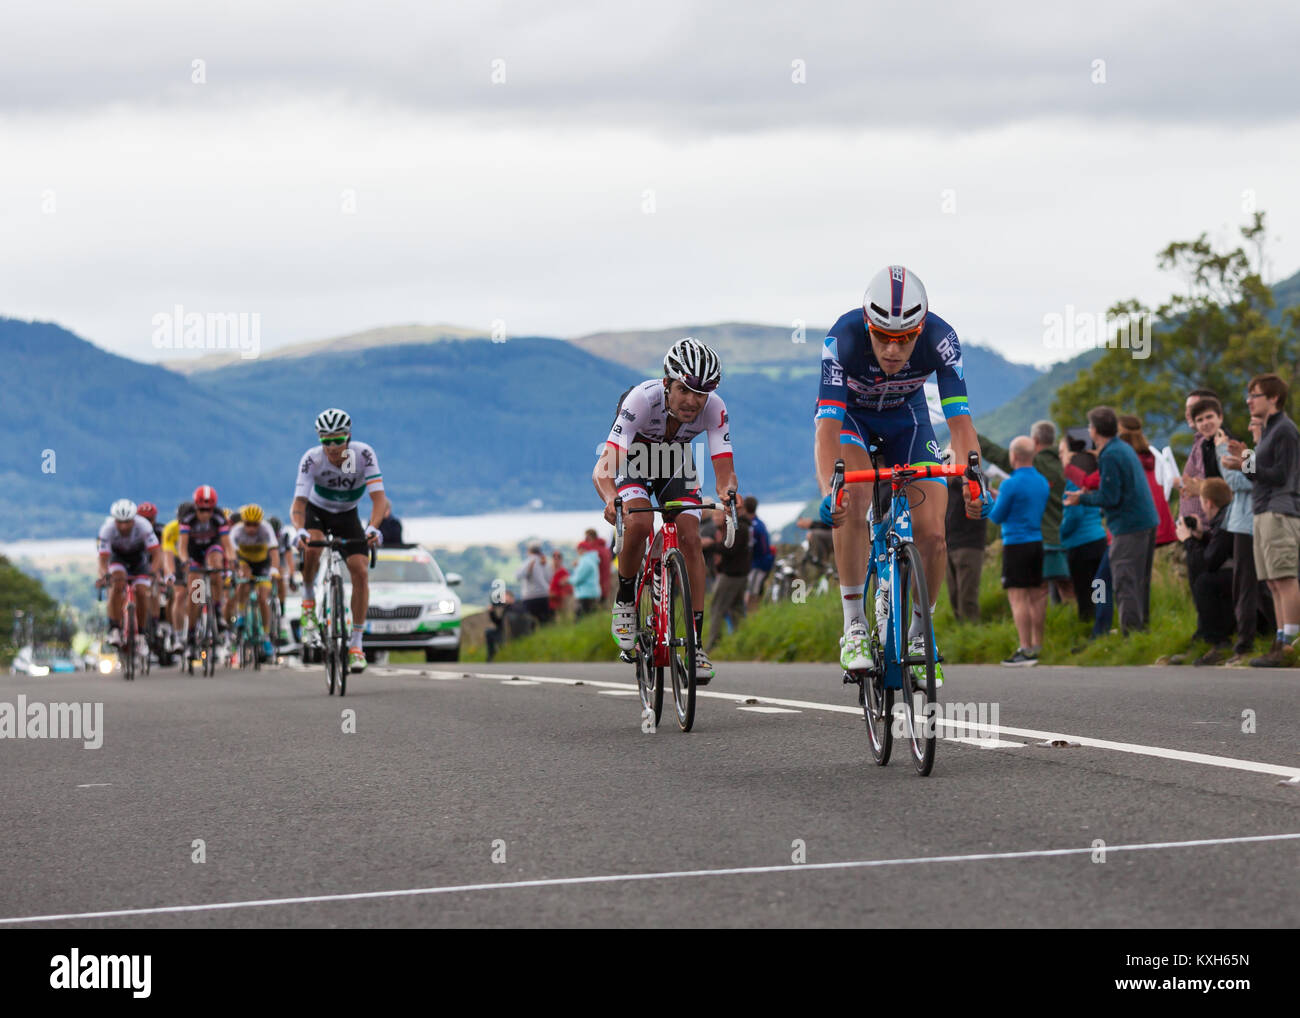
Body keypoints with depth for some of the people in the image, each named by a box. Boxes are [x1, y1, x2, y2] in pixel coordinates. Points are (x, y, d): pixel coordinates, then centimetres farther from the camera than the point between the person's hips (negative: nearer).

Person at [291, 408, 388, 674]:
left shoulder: (364, 454, -27)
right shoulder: (312, 459, -28)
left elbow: (379, 498, -32)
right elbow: (298, 502, -32)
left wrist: (372, 528, -50)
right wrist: (299, 530, -53)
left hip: (347, 515, 1)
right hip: (317, 511, -1)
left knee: (361, 572, -15)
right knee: (311, 547, -35)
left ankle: (356, 643, -6)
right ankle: (308, 602, -8)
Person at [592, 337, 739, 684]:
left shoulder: (714, 408, -31)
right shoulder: (642, 399, -39)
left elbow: (724, 469, -34)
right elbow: (603, 467, -46)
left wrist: (727, 493, -57)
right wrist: (611, 499, -66)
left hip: (675, 461, 3)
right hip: (632, 457, -2)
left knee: (690, 538, -14)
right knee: (639, 523, -29)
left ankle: (696, 642, -8)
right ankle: (624, 601, -3)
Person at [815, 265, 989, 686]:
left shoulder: (940, 339, -32)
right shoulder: (843, 339, -36)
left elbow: (959, 419, -36)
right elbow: (828, 427, -41)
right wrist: (828, 492, -57)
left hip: (906, 418, 2)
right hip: (849, 414, -2)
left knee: (932, 534, -12)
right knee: (853, 496, -32)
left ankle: (919, 634, 11)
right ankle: (854, 626, -22)